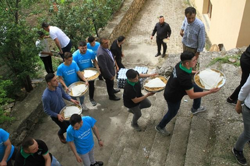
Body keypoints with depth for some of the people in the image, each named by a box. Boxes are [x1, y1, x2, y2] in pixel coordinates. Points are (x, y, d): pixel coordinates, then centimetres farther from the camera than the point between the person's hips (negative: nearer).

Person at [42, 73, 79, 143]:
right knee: (65, 128, 15)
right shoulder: (46, 96, -39)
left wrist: (71, 99, -14)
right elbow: (47, 110, -24)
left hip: (64, 109, 5)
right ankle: (60, 134, 52)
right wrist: (57, 115, -32)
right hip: (55, 115, -5)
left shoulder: (59, 86, -22)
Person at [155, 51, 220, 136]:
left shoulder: (180, 64, -19)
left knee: (199, 90, 16)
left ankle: (195, 109, 46)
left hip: (176, 87, 8)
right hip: (173, 96, -8)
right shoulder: (185, 78, -43)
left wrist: (193, 72, 5)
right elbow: (192, 95, -32)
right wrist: (209, 91, -32)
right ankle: (160, 127, 47)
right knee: (172, 113, 18)